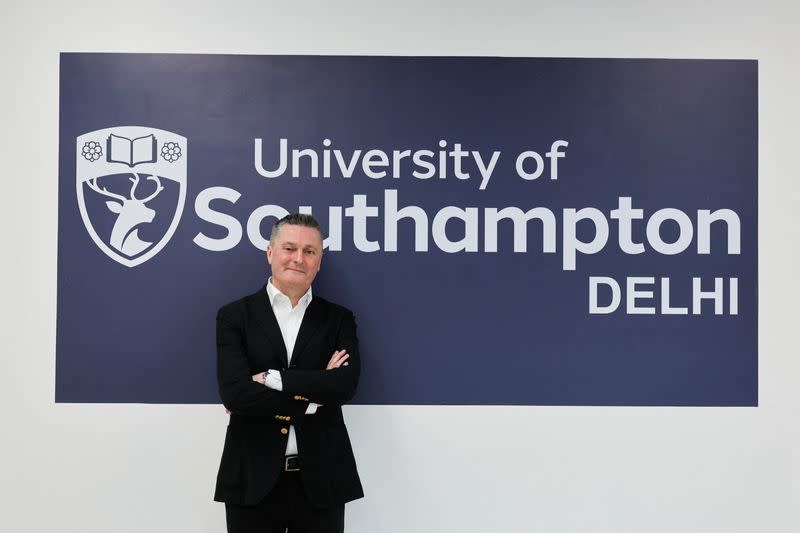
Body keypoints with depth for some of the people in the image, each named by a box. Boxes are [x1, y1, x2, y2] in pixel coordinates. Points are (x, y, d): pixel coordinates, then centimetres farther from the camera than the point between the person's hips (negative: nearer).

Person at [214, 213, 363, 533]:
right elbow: (234, 393, -12)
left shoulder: (339, 319, 5)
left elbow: (345, 385, -12)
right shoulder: (235, 316, 1)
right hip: (253, 481, -1)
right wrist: (314, 393, -11)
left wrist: (270, 378, -15)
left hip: (321, 481, 1)